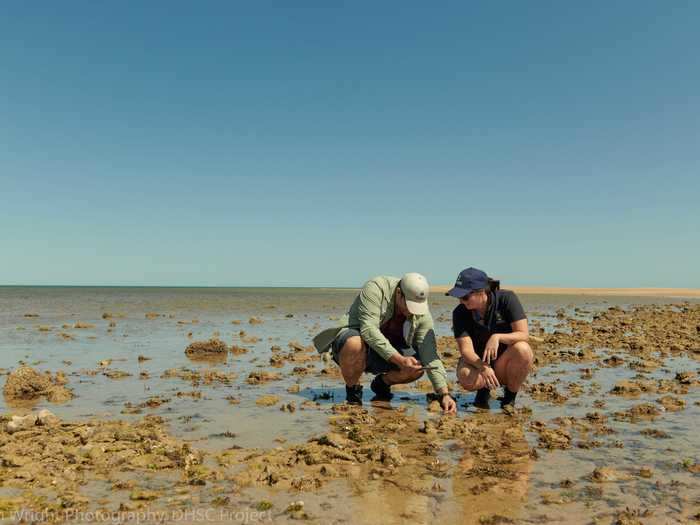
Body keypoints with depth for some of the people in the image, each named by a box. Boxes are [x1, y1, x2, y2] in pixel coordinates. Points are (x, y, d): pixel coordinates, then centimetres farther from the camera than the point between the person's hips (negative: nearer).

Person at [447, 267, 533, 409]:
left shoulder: (507, 299, -16)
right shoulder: (460, 313, -12)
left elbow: (524, 334, -20)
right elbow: (466, 350, -19)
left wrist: (497, 337, -38)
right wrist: (483, 367, -40)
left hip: (505, 363, 0)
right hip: (478, 362, 0)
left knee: (522, 349, -34)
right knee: (465, 377, -35)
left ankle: (510, 396, -7)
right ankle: (484, 388, 4)